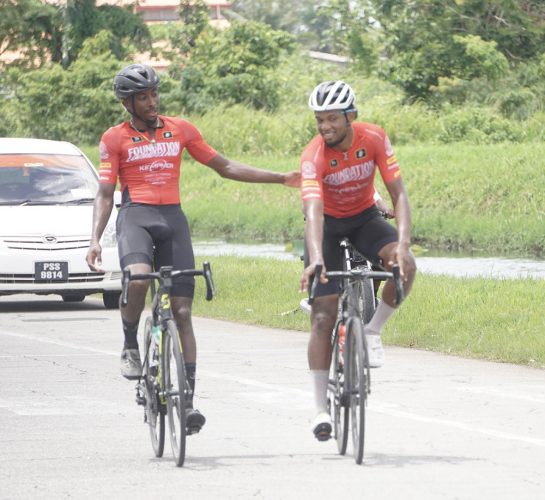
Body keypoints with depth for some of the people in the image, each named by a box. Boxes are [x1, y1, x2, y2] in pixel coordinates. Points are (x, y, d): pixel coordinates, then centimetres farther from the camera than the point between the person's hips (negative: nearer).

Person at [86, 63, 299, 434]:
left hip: (173, 218, 3)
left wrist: (281, 179, 12)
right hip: (135, 215, -3)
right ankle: (130, 345, -7)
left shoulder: (180, 130, 12)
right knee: (138, 278, -34)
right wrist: (95, 239, -14)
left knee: (182, 311, -4)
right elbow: (105, 194, 1)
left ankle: (187, 399, -1)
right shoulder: (115, 139, 5)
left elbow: (225, 167, 16)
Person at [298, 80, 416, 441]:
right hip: (328, 224, -2)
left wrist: (403, 243, -37)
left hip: (365, 218, 2)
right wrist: (315, 260, -56)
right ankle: (322, 407, -1)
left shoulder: (374, 138, -22)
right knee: (323, 317, -8)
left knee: (405, 265, -29)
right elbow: (313, 211, -40)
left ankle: (372, 331, -5)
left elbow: (399, 193, -23)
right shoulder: (314, 155, -29)